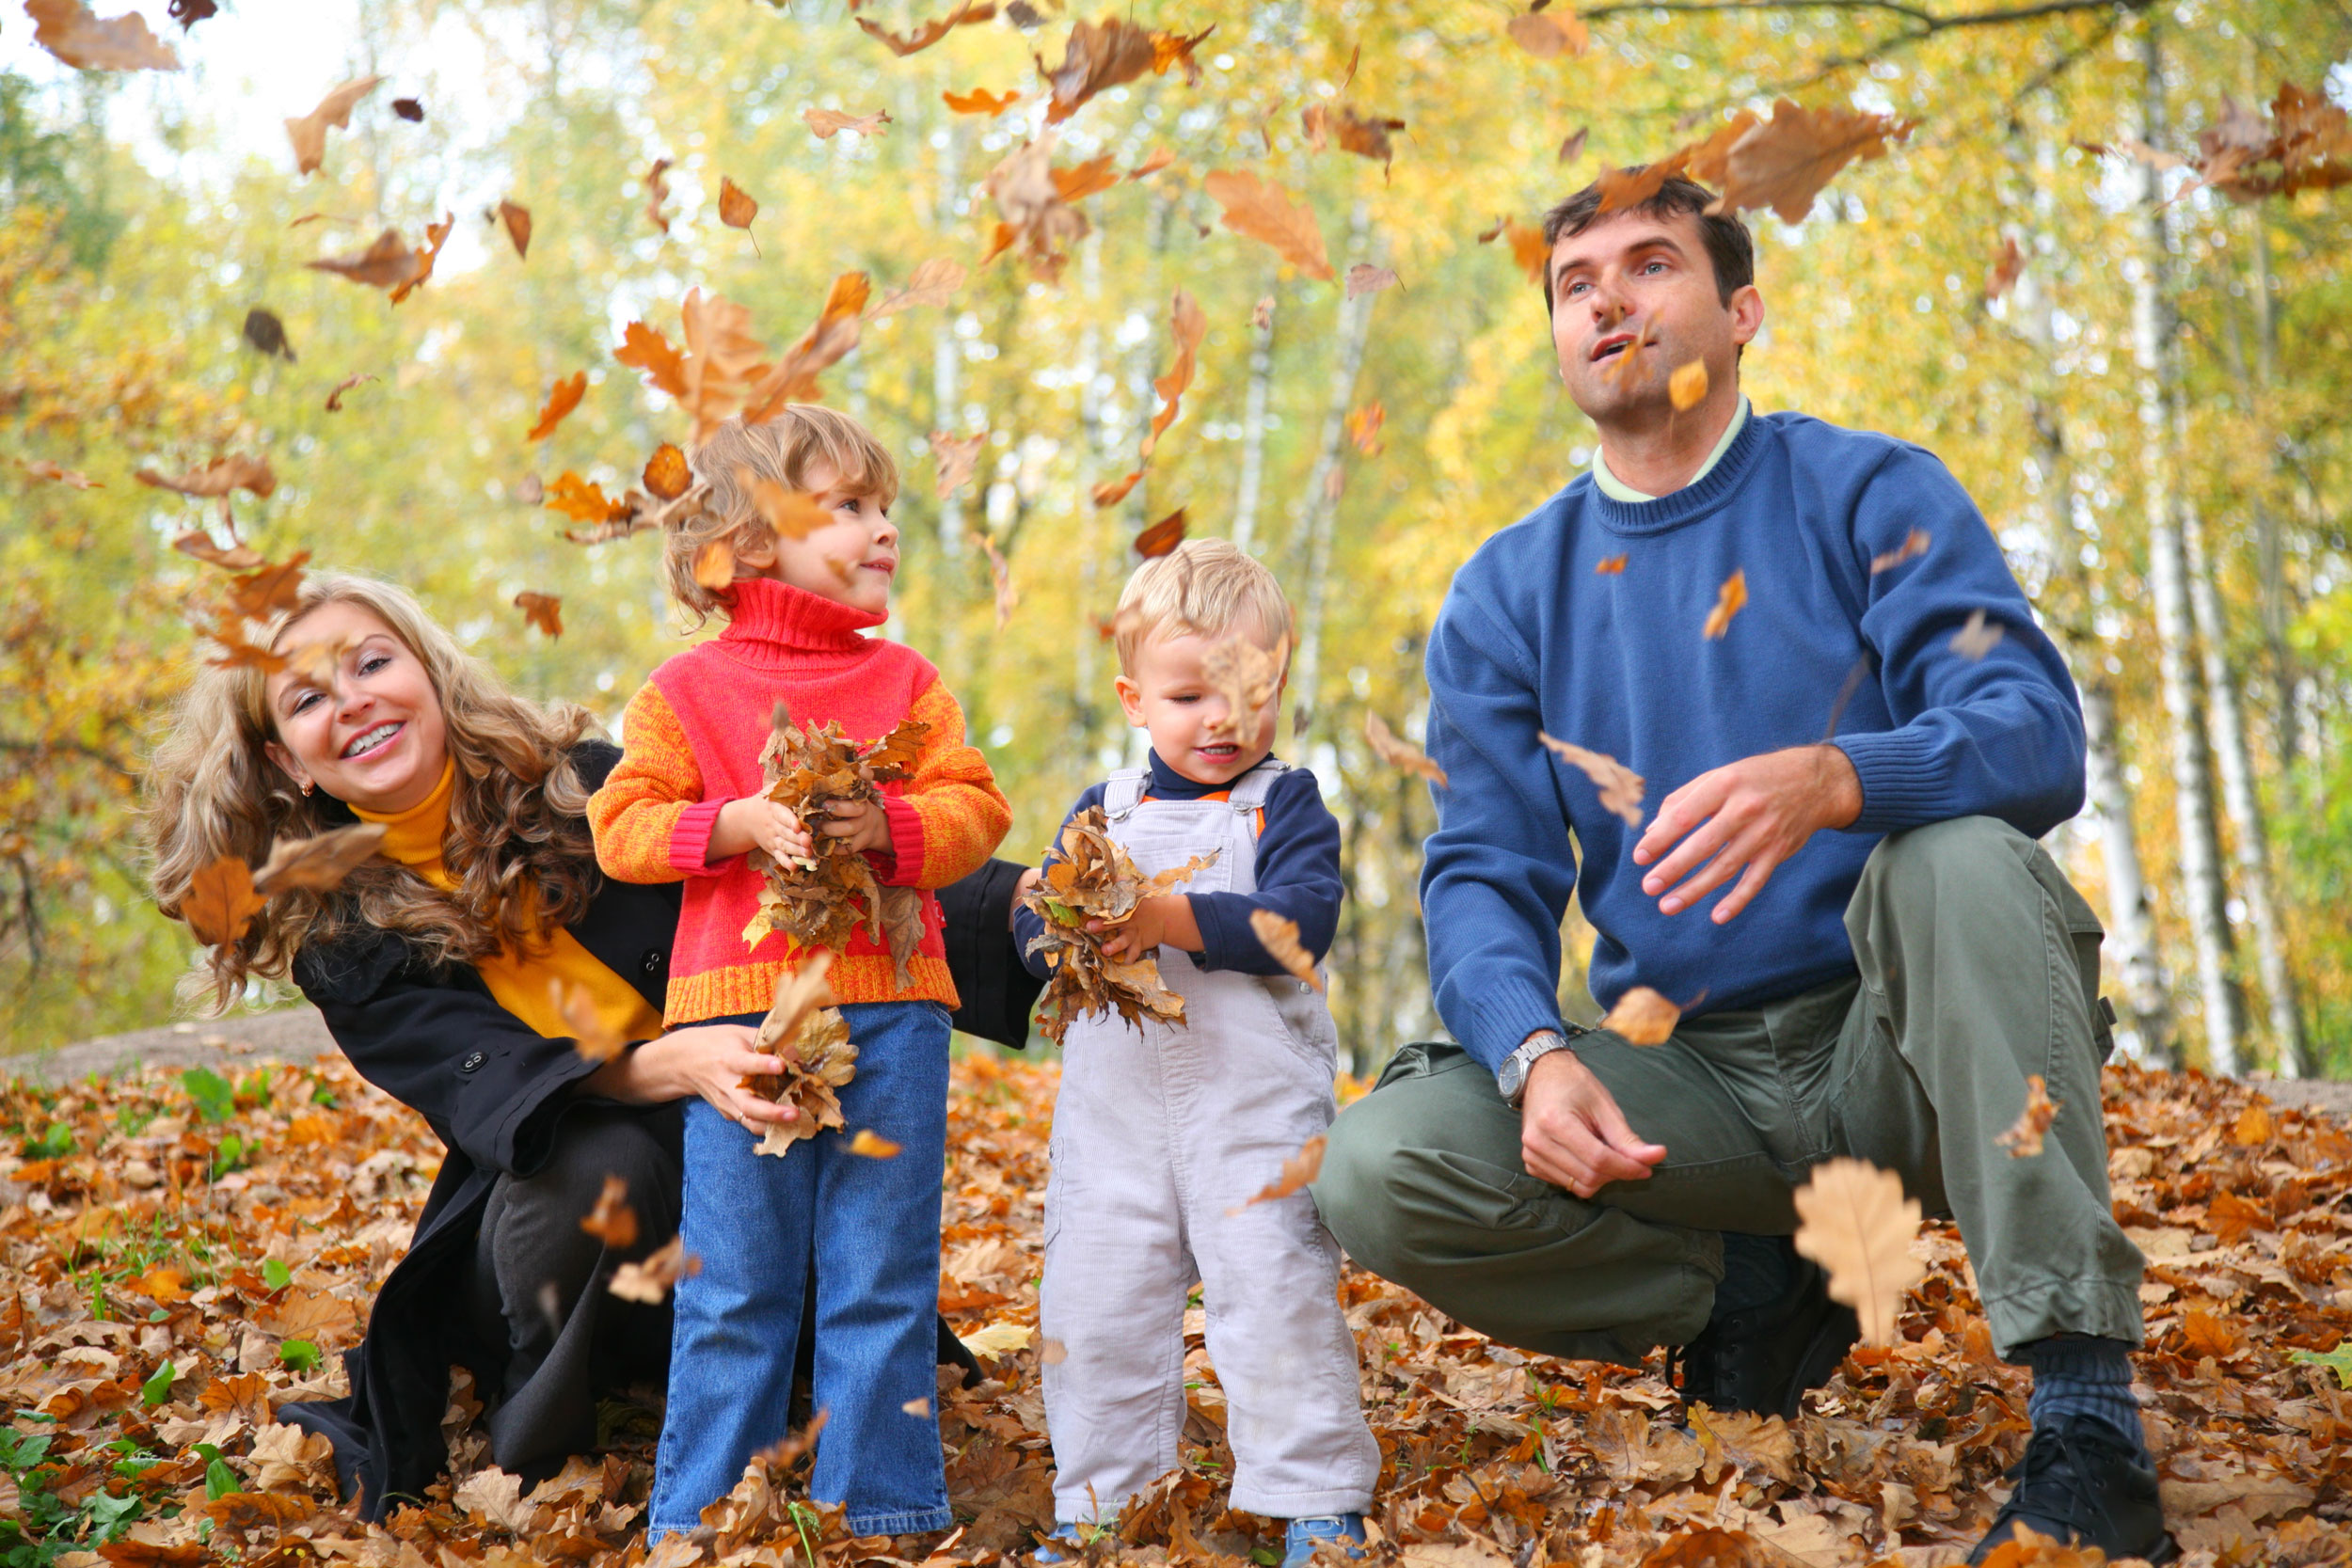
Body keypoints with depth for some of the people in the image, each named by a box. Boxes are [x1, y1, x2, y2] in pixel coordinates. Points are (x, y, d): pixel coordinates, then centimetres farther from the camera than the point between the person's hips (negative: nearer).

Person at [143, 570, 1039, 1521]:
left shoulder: (585, 789, -5)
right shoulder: (336, 941, -6)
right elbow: (494, 1083, -22)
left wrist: (1015, 900, -23)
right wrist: (665, 1066, -42)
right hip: (548, 1205, -1)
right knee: (594, 1159, -34)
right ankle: (534, 1462, -9)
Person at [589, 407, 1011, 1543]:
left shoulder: (907, 681, 11)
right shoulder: (687, 691, 5)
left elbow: (975, 809, 4)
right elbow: (621, 828, 1)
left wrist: (889, 828, -15)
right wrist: (735, 824, -14)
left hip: (891, 1006, 2)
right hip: (741, 1007, -2)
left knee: (882, 1280, 5)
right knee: (735, 1288, 4)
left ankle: (884, 1511, 16)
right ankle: (697, 1515, 16)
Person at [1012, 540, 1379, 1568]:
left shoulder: (1285, 802, 3)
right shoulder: (1104, 809, 14)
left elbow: (1302, 920, -13)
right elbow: (1028, 919, 6)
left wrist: (1172, 919, -23)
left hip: (1256, 1098, -4)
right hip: (1114, 1095, 4)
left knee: (1276, 1290, -6)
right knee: (1094, 1297, 5)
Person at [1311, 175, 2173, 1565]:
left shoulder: (1871, 497, 0)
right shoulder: (1509, 595, 8)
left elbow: (2038, 737, -16)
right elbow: (1484, 873, 1)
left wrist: (1826, 781, -38)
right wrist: (1536, 1059, -22)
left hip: (1895, 1055, -2)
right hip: (1688, 1084, 3)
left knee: (1962, 858, -34)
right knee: (1381, 1167, -22)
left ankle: (2086, 1415, -32)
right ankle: (1756, 1293, 1)